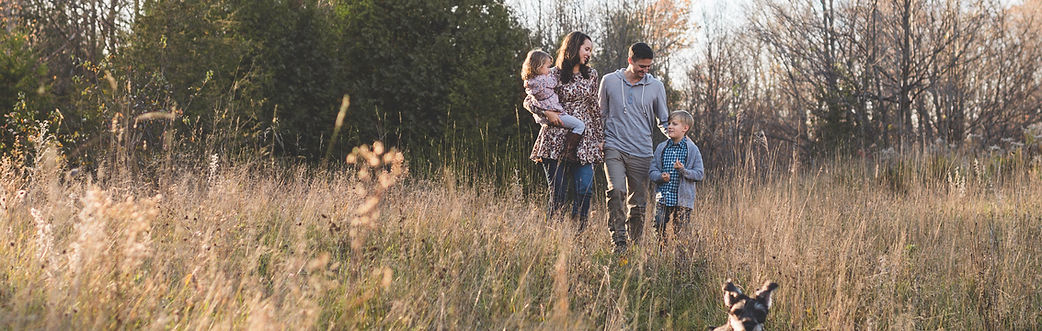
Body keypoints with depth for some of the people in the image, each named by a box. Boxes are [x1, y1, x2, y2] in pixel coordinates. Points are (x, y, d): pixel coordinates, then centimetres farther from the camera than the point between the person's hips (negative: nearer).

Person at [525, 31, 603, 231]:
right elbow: (528, 101, 4)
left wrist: (600, 138, 16)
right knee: (558, 195, -4)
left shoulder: (591, 75, 14)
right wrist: (546, 112, -14)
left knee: (585, 191, -9)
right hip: (557, 139, -3)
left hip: (583, 141, 3)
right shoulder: (554, 75, 2)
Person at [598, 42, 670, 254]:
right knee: (616, 191, -22)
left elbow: (663, 121, 16)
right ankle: (618, 241, -21)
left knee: (638, 203, 3)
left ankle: (636, 244, 13)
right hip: (614, 148, -2)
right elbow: (601, 115, 15)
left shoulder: (656, 86, 9)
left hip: (642, 153, 2)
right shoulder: (610, 81, 7)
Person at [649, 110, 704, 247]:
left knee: (680, 234, 0)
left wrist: (683, 170, -19)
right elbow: (652, 170, 9)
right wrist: (660, 176, -13)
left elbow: (700, 174, -3)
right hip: (662, 199, 3)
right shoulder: (661, 148, 8)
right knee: (658, 230, 1)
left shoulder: (692, 150, -1)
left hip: (682, 200, -3)